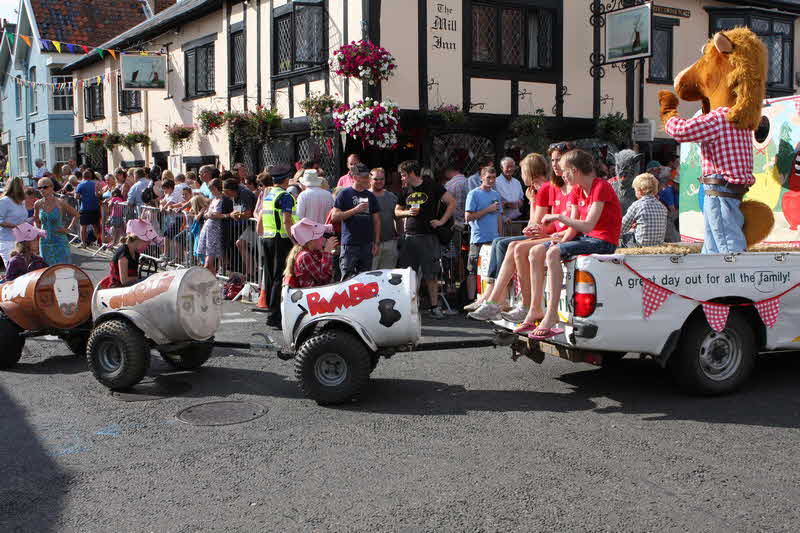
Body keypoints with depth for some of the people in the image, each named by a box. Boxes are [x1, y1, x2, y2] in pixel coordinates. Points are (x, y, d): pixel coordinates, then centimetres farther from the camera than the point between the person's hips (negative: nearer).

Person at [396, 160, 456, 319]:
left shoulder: (432, 187, 0)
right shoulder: (406, 191, 14)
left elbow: (452, 202, -1)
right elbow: (397, 211, 22)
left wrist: (441, 221, -7)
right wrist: (407, 212, 1)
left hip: (428, 236, -4)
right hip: (410, 237, 4)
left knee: (431, 274, -2)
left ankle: (434, 307, 4)